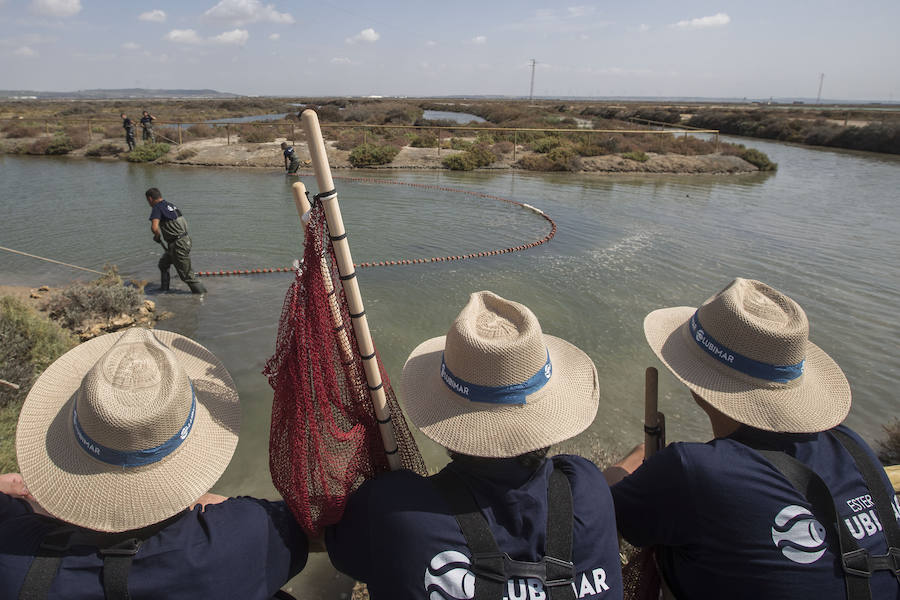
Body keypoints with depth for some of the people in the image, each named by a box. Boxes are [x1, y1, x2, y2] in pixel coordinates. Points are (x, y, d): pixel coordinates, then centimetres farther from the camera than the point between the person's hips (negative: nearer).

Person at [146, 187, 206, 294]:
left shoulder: (157, 208, -11)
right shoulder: (171, 205, 16)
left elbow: (154, 227, -27)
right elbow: (185, 222, 25)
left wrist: (157, 236, -5)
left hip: (178, 245, -10)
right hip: (184, 240, 10)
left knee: (187, 275, -2)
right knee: (163, 263, 27)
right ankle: (164, 289, 36)